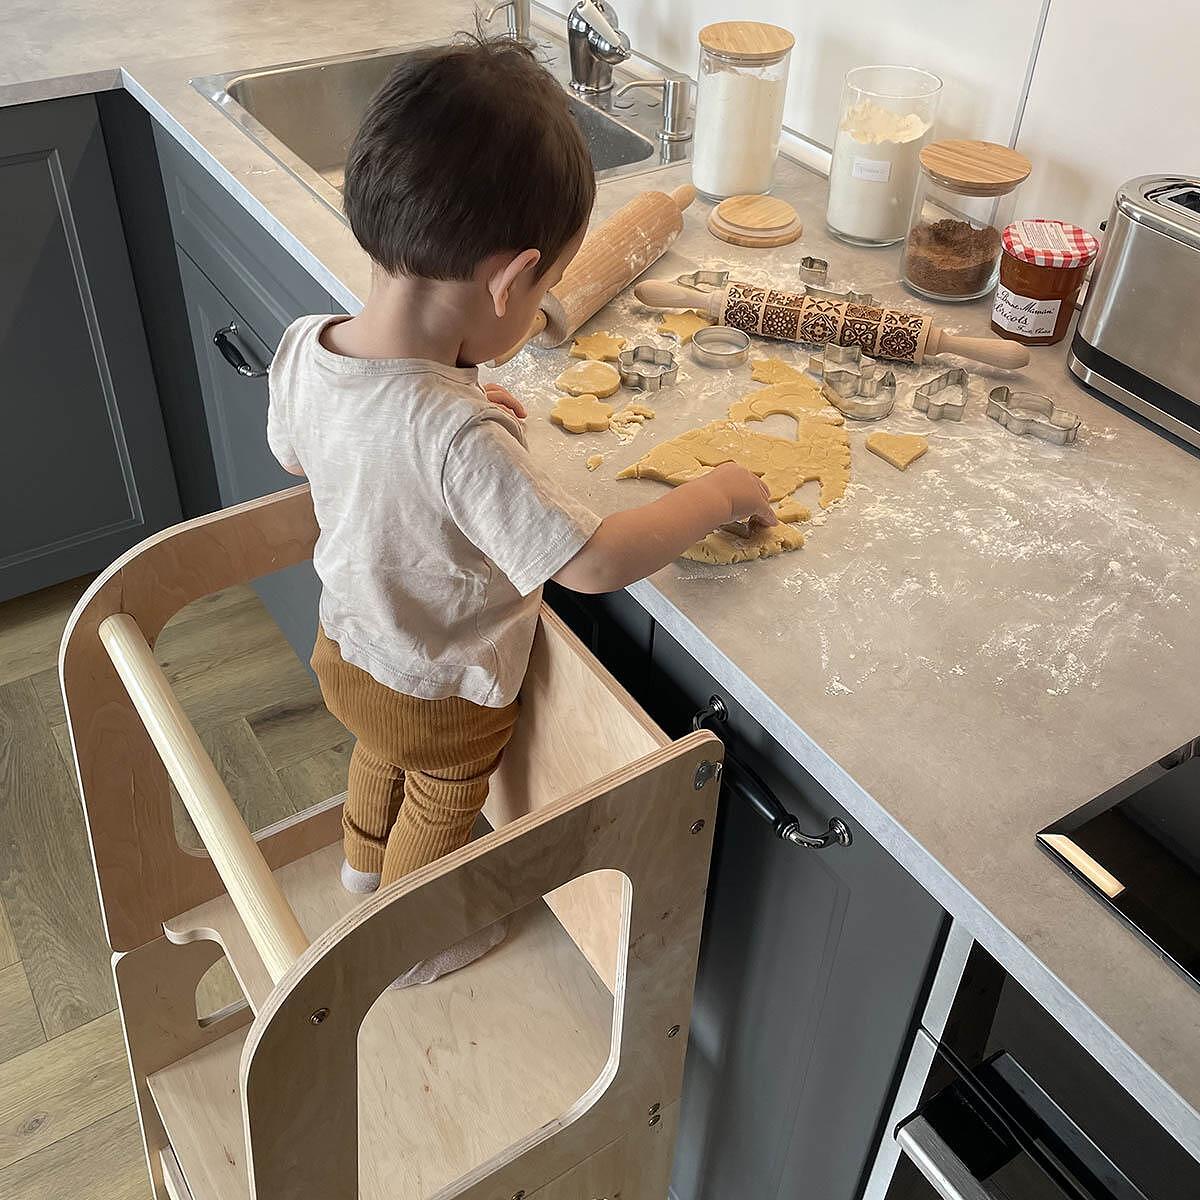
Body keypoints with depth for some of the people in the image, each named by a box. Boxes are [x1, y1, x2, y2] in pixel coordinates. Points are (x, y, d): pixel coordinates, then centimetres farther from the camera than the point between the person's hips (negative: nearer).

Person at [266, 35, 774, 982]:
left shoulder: (303, 348, -21)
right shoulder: (460, 440, -44)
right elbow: (594, 561, -38)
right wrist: (720, 494, -22)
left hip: (347, 645, 6)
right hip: (443, 700, -6)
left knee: (380, 760, 37)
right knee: (438, 816, 26)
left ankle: (364, 869, 67)